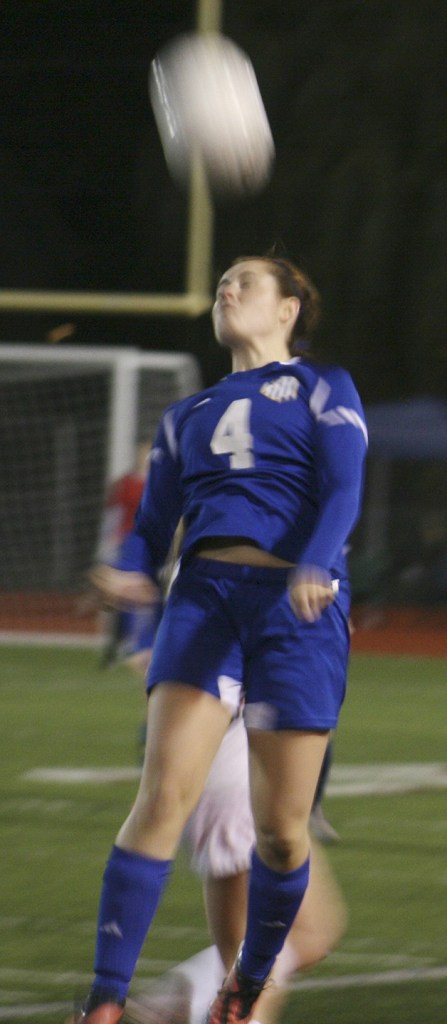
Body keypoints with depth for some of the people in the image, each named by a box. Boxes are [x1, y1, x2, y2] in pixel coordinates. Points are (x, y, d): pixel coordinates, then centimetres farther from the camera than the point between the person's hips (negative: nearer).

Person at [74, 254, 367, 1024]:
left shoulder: (324, 389, 13)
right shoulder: (187, 416, 25)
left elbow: (342, 490, -3)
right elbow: (153, 523, 17)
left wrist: (312, 570, -23)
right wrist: (130, 575, -8)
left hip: (297, 606, -2)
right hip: (204, 595, 2)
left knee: (281, 828, -2)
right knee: (164, 794, -16)